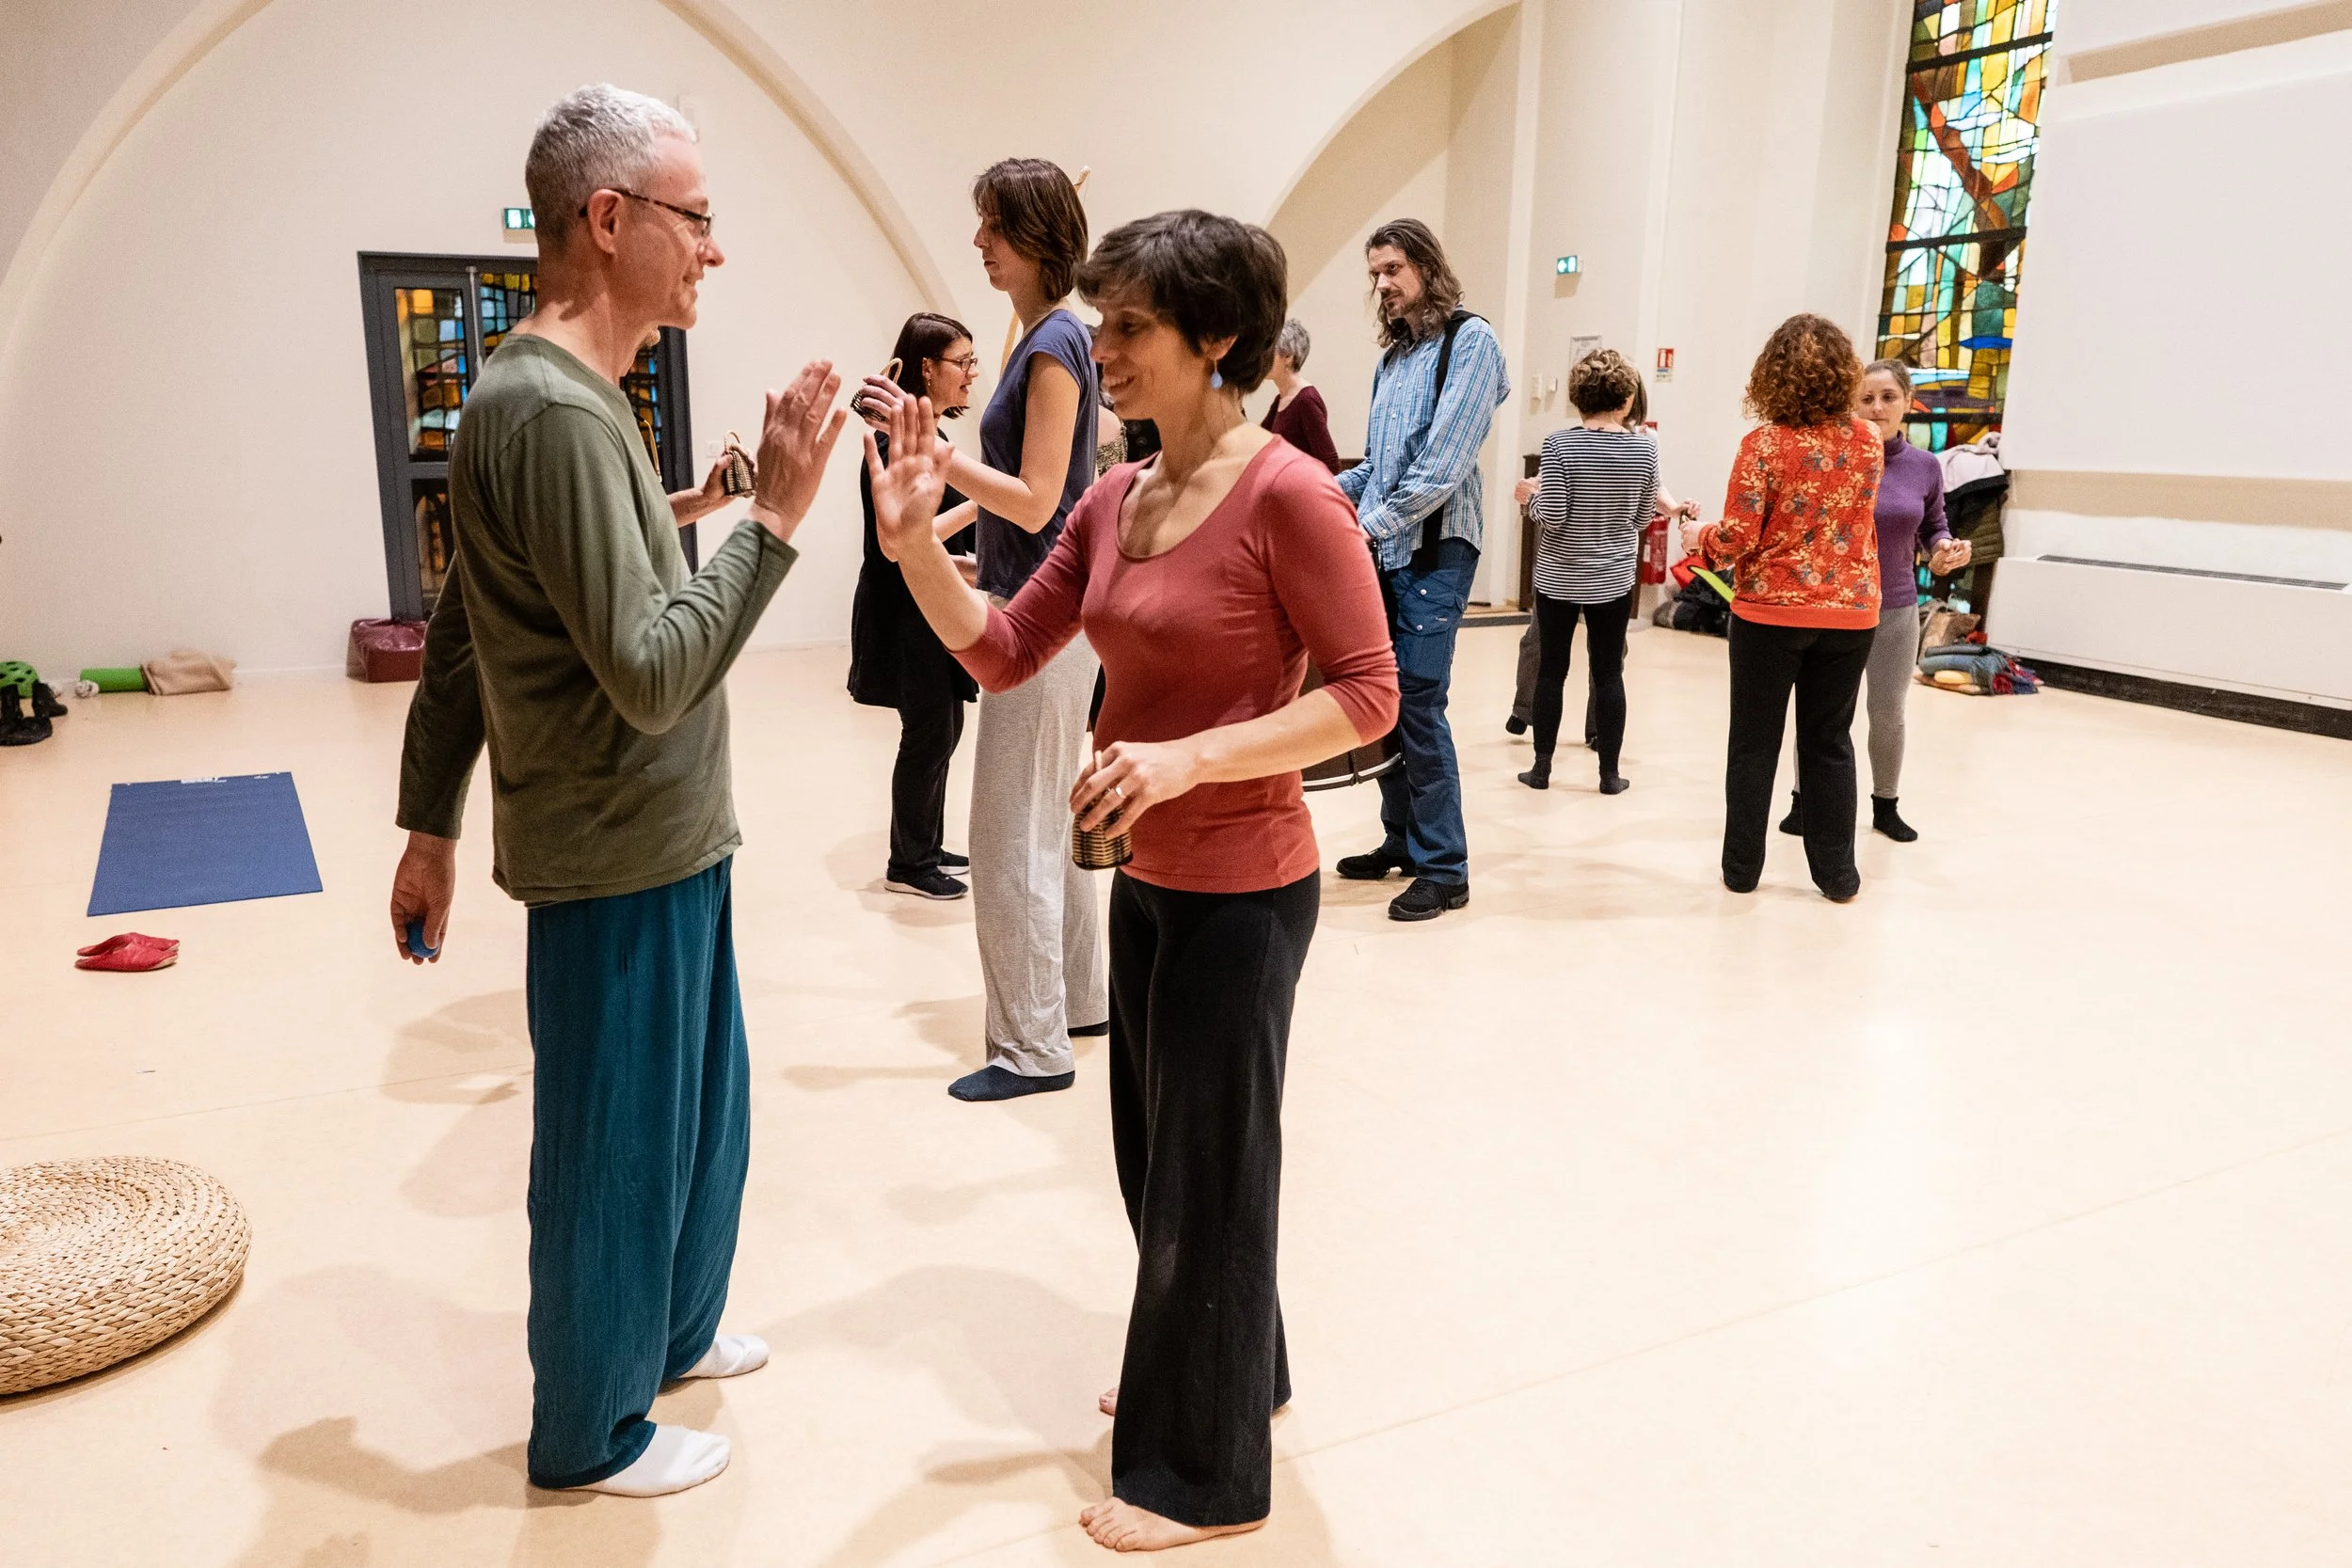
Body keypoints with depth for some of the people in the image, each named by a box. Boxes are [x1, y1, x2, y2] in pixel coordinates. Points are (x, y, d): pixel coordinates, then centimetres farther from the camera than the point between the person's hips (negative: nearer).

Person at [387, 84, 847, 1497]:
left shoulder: (567, 398, 10)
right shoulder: (552, 411, -21)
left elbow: (458, 639, 14)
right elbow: (650, 674, -26)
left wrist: (432, 825, 18)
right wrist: (776, 518, -23)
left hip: (668, 846, 10)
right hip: (618, 862, -9)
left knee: (702, 1110, 23)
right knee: (615, 1145, 7)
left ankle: (672, 1329, 44)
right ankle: (591, 1431, 28)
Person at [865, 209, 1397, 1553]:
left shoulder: (1288, 494, -18)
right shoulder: (1116, 500, 4)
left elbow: (1367, 695, -18)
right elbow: (1002, 653, 4)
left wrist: (1188, 757, -27)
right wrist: (914, 538, -11)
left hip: (1241, 890, -8)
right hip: (1147, 878, 8)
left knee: (1208, 1167, 8)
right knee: (1159, 1152, 22)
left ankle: (1203, 1470, 31)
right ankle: (1224, 1373, 48)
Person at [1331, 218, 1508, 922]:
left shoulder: (1470, 341, -4)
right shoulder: (1394, 358, 19)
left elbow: (1446, 462, -15)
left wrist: (1375, 522, -17)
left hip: (1435, 548, -7)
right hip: (1383, 549, 8)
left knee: (1417, 700, -11)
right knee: (1385, 698, 9)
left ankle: (1444, 869, -4)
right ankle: (1401, 840, 21)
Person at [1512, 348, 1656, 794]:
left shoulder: (1560, 444, -11)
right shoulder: (1644, 448, -4)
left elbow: (1551, 515, -16)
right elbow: (1642, 516, 5)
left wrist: (1536, 492, 4)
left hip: (1558, 577, -1)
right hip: (1613, 579, 1)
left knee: (1552, 669, 8)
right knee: (1608, 673, 7)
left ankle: (1542, 768, 13)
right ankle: (1610, 773, 12)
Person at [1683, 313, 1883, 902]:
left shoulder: (1765, 444, -12)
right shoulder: (1868, 442, 1)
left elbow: (1739, 538, -14)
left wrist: (1700, 539, 5)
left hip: (1771, 612, -3)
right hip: (1850, 612, 3)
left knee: (1755, 743, 8)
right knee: (1829, 743, 13)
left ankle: (1742, 868, 15)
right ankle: (1836, 873, 18)